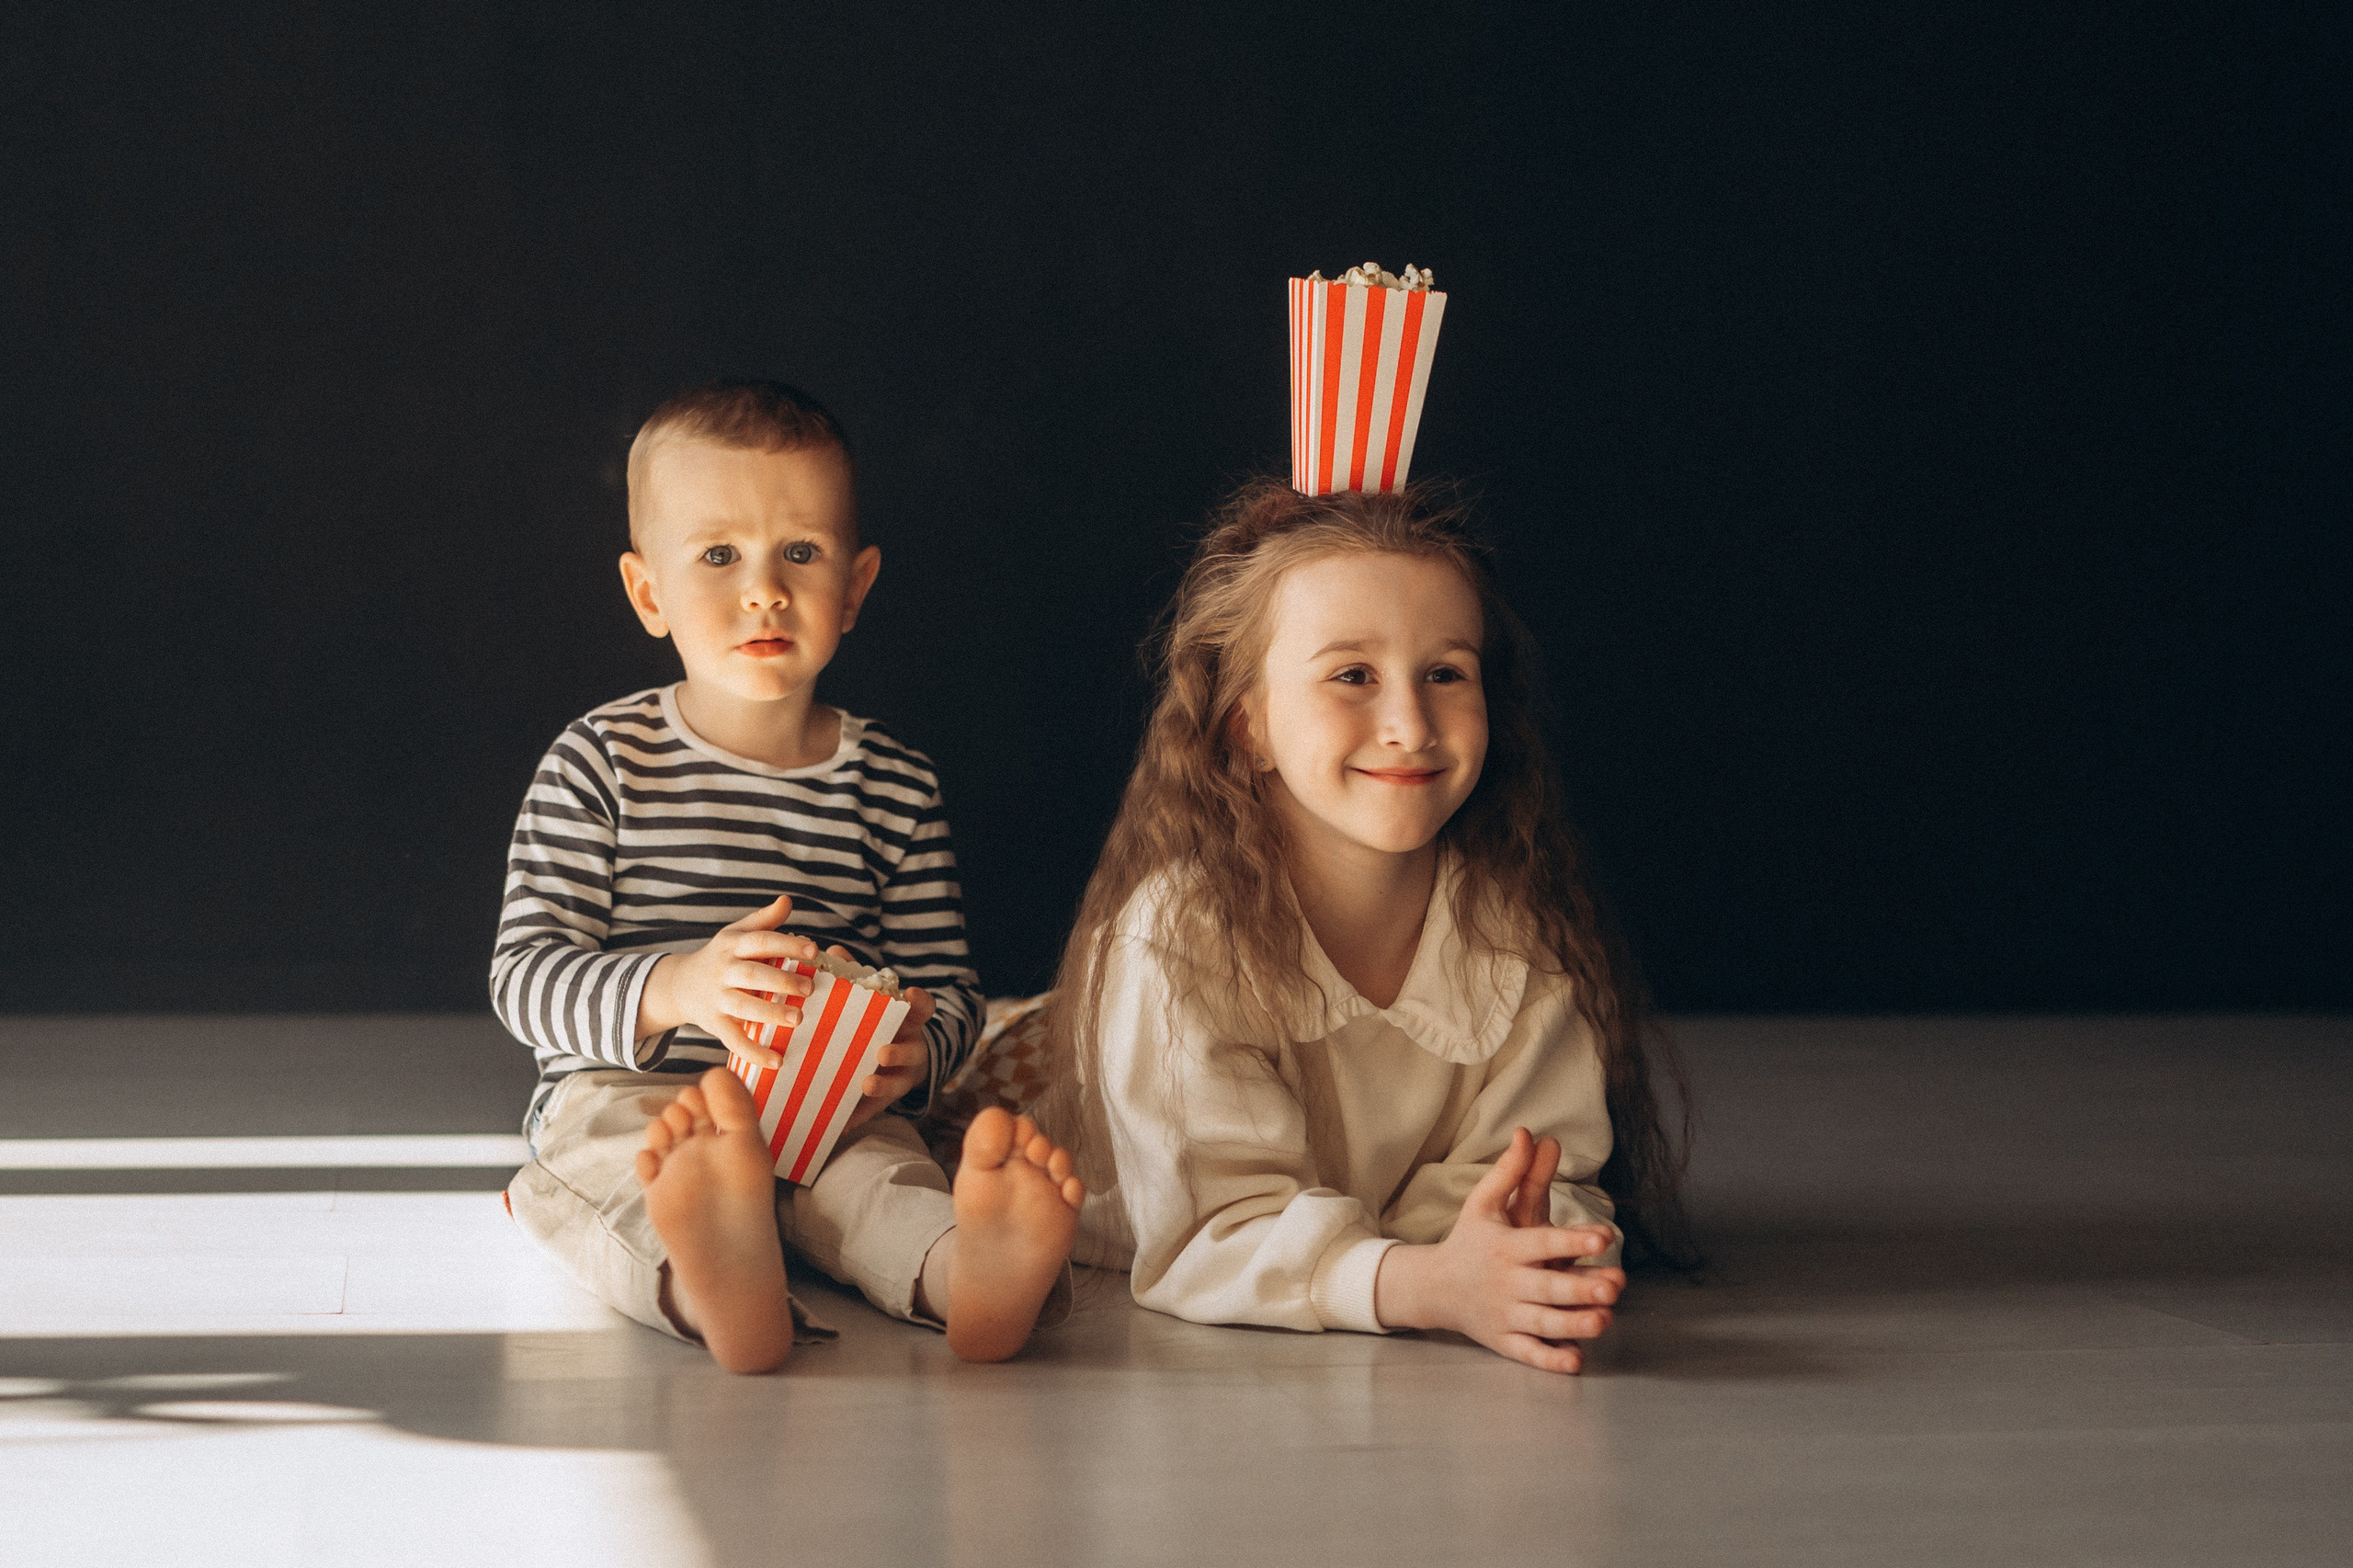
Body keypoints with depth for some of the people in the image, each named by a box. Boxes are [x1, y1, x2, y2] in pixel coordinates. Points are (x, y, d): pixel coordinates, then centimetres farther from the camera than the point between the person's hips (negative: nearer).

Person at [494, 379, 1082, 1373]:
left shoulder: (895, 786, 10)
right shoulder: (600, 762, 2)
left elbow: (946, 989, 13)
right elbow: (525, 976, -5)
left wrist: (912, 1051, -13)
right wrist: (675, 989, -24)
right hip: (626, 1100, -2)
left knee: (875, 1171, -33)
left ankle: (970, 1270, -65)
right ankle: (718, 1288, -69)